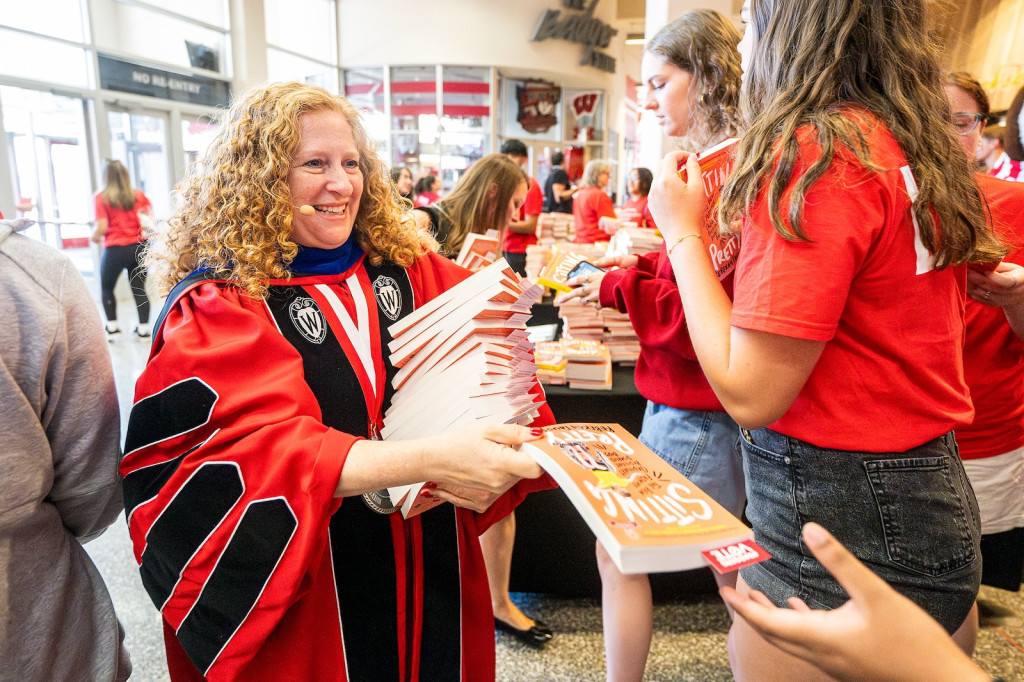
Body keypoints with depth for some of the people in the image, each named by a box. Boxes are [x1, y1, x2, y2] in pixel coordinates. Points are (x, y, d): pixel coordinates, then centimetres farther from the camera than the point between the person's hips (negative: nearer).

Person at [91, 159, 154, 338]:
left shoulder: (102, 198, -4)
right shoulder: (138, 195, 4)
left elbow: (102, 228, -9)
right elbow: (151, 218, -1)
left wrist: (95, 237, 10)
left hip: (115, 249, -2)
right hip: (139, 247, 3)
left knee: (106, 288, 16)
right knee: (139, 288, 8)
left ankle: (112, 326, 12)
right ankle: (143, 327, 6)